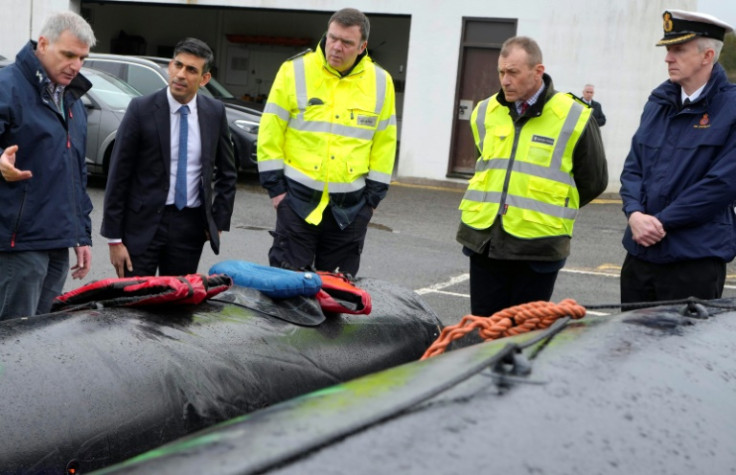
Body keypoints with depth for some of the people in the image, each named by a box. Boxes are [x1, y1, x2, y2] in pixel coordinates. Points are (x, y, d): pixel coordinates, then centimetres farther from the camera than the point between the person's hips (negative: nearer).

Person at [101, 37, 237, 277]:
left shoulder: (215, 112, 2)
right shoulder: (141, 109, -7)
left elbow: (227, 173, 13)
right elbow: (118, 175, -6)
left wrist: (219, 223, 6)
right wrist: (114, 238, -8)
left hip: (191, 224, 3)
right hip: (143, 223, -2)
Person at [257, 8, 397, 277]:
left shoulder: (380, 82, 2)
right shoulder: (295, 71, -4)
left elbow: (384, 143, 8)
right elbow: (270, 132, -1)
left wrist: (374, 196, 5)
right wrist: (274, 185, -4)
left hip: (350, 206, 2)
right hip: (298, 198, -2)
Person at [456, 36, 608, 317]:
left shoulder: (573, 118, -6)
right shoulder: (484, 113, 8)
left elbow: (593, 182, 4)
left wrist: (547, 210, 9)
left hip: (537, 248, -4)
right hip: (484, 240, 4)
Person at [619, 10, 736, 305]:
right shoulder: (659, 101, 11)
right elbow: (633, 166, 11)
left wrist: (661, 222, -14)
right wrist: (635, 214, -8)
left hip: (695, 260, -6)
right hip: (640, 251, 6)